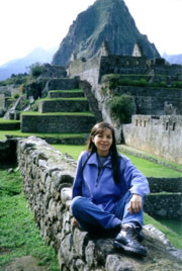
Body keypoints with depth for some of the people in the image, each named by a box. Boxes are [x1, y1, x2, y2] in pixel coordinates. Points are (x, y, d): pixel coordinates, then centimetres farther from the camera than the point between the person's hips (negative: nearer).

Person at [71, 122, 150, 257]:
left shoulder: (121, 161, 4)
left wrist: (137, 193, -37)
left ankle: (127, 231, -50)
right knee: (77, 202, -31)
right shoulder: (85, 158, 10)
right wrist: (77, 213, 16)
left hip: (115, 210, 0)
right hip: (91, 212, 0)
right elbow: (77, 186, 18)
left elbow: (140, 179, -15)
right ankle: (121, 225, -35)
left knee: (134, 191, -24)